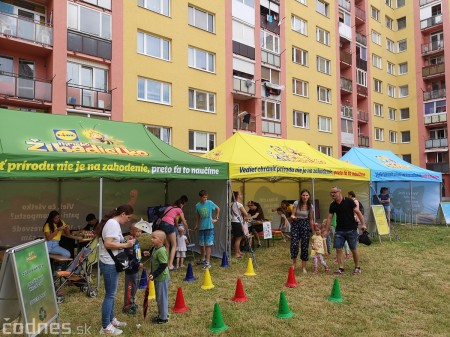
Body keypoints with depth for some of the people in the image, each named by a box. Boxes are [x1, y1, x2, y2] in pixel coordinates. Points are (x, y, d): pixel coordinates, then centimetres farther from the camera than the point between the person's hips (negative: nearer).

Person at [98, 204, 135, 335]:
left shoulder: (114, 223, 12)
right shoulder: (113, 223, -19)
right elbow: (108, 244, -26)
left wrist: (125, 242, 5)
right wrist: (125, 245, -20)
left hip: (111, 263, 10)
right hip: (109, 264, -10)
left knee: (111, 294, 19)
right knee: (110, 295, -1)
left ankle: (111, 320, 32)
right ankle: (106, 327, 9)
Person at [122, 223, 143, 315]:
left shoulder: (136, 241, 6)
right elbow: (129, 258, -27)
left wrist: (143, 254, 5)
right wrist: (138, 264, -22)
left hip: (136, 269, 10)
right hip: (131, 269, -10)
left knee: (135, 286, 22)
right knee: (130, 288, 2)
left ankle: (132, 302, 38)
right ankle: (127, 307, 15)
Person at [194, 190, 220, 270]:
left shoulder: (210, 203, -5)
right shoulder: (197, 205, 0)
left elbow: (218, 209, 9)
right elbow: (197, 216, 11)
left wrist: (216, 218, 7)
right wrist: (196, 225, 7)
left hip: (209, 227, -3)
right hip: (201, 227, 3)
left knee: (208, 245, -6)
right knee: (201, 244, 13)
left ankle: (207, 262, -3)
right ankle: (203, 259, 34)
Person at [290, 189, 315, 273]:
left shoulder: (310, 206, -2)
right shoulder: (296, 203, -8)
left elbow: (311, 219, 6)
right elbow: (293, 215, -4)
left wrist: (313, 231, 6)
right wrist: (292, 217, -28)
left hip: (305, 225, 1)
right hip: (295, 224, -1)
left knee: (305, 245, 2)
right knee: (294, 244, -14)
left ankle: (304, 267, 15)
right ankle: (294, 262, 13)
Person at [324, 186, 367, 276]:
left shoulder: (349, 201, -9)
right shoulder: (332, 205, 4)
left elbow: (358, 212, -7)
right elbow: (329, 217, 8)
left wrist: (363, 224, -14)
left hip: (351, 230, -4)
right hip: (339, 230, 4)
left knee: (354, 249, 5)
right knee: (338, 249, -2)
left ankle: (357, 267, 22)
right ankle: (341, 268, 7)